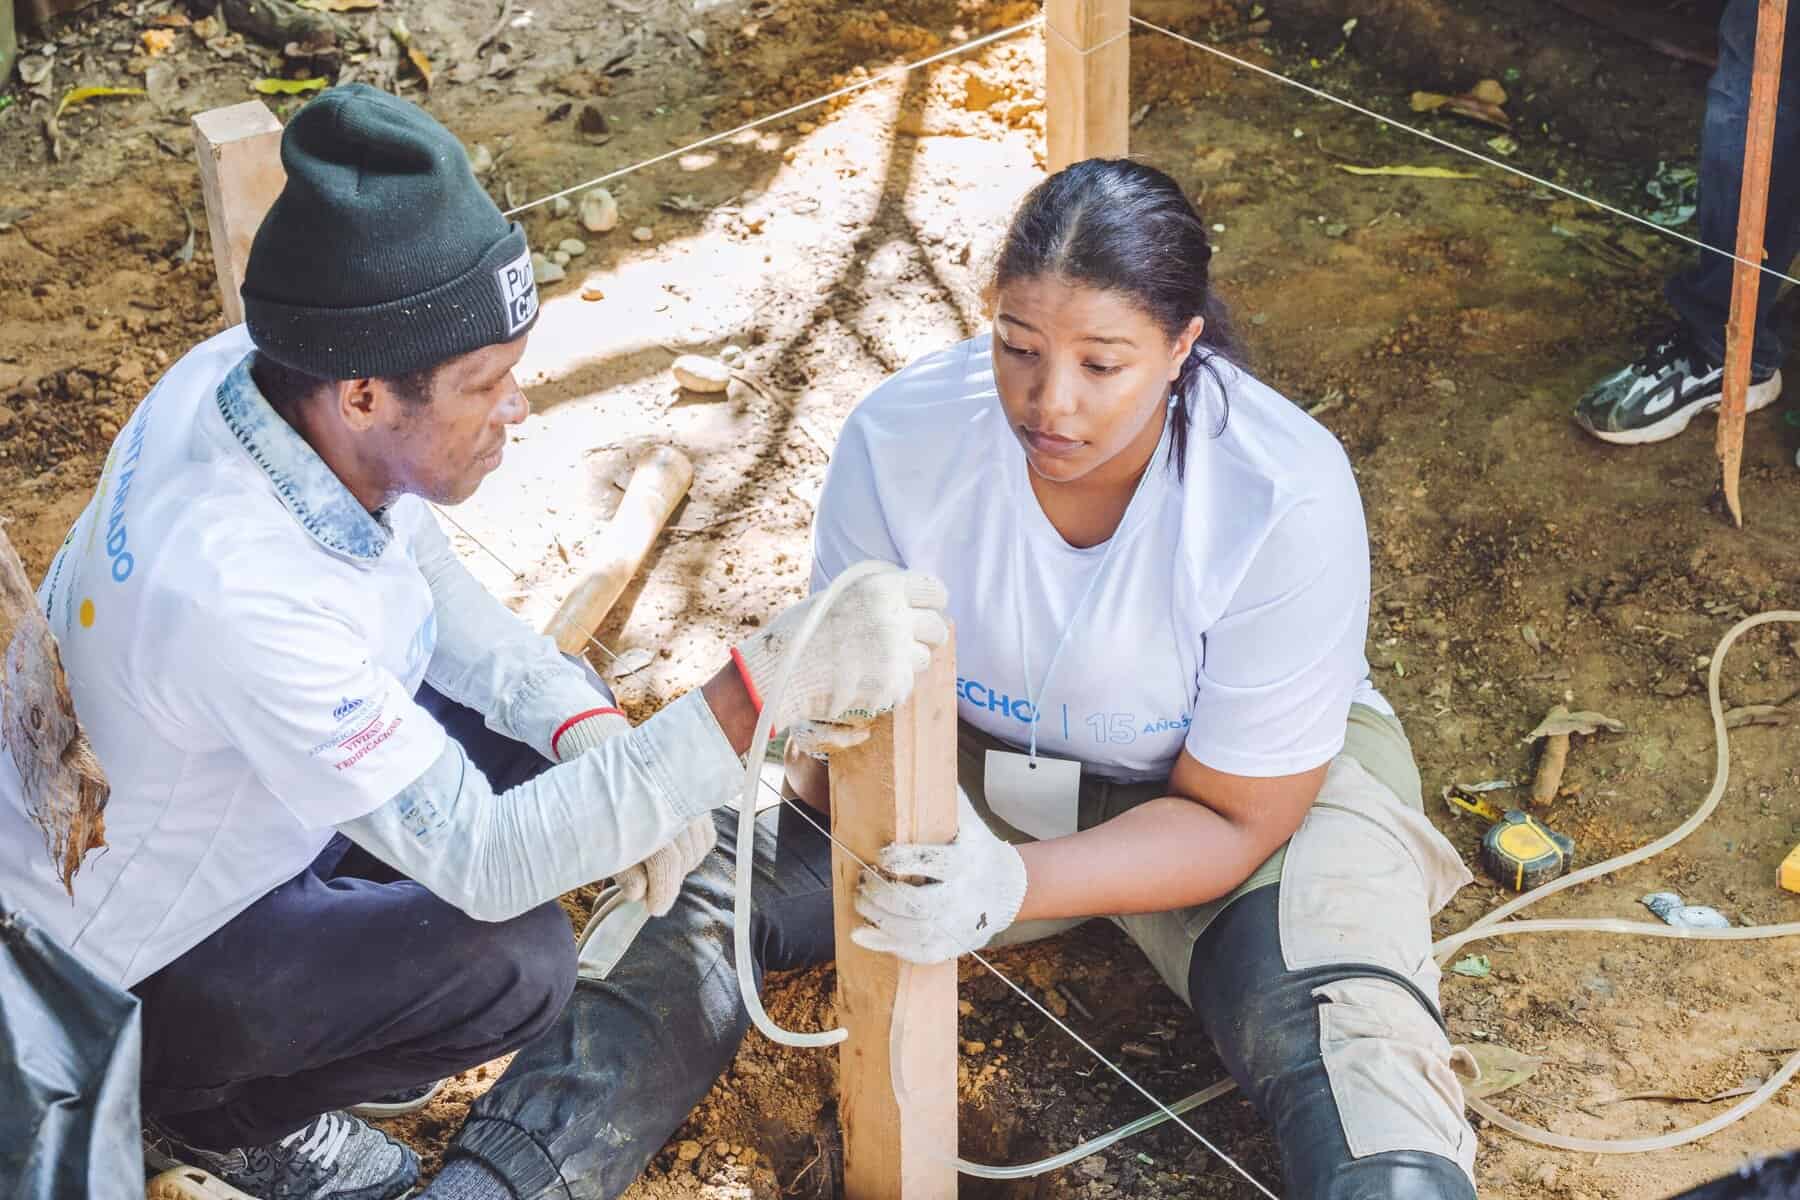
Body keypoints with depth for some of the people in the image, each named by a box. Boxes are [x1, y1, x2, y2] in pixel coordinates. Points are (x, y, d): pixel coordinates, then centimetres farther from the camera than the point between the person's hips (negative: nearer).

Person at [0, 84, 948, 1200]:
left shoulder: (254, 373, -18)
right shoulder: (233, 584, -41)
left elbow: (430, 584, 0)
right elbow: (480, 859, -36)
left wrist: (584, 724, -16)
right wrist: (763, 687, -42)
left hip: (244, 805, 8)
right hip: (134, 965, -8)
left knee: (558, 702, 5)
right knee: (517, 963, -22)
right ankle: (214, 1106, 6)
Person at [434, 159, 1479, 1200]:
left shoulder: (1286, 500, -30)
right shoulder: (901, 438, -23)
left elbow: (1233, 819, -22)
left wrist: (1008, 883, -38)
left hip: (1255, 780, -2)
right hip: (972, 754, 3)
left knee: (1351, 1039, -31)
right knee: (715, 880, -16)